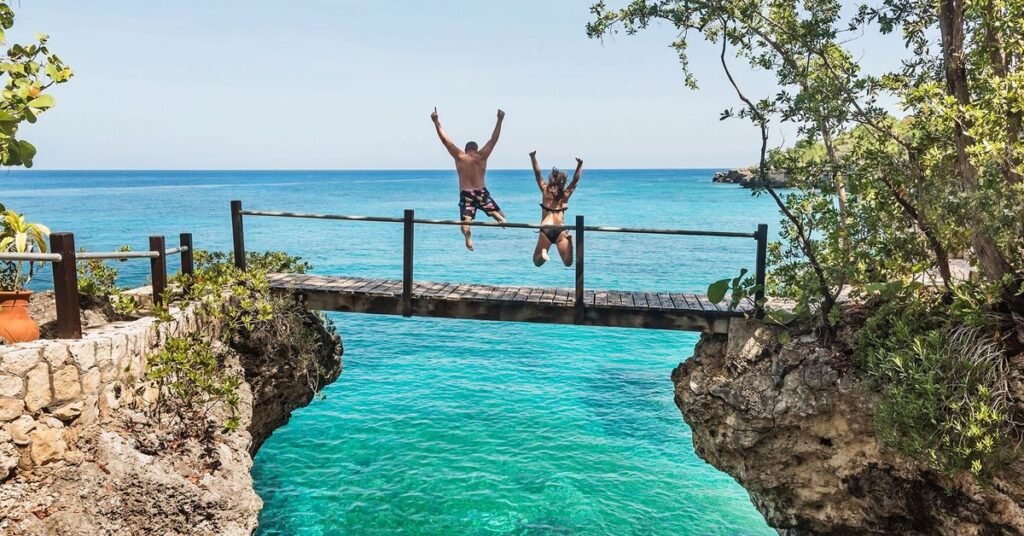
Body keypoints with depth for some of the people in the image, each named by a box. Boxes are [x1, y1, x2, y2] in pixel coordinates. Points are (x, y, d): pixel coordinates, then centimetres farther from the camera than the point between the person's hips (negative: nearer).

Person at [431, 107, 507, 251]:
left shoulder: (459, 157, 0)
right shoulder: (482, 156, 1)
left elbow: (445, 140, 1)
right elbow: (494, 139, 6)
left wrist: (436, 122, 4)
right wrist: (500, 120, 10)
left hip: (466, 195, 0)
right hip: (481, 193, 1)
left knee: (465, 222, -2)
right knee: (499, 215, 13)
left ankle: (468, 234, -40)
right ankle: (500, 218, -26)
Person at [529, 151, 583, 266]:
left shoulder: (545, 191, 5)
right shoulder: (565, 195, 5)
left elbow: (538, 174, 2)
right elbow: (575, 180, 9)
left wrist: (533, 157, -3)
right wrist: (580, 165, 4)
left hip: (545, 229, 0)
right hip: (560, 230, 0)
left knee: (537, 262, 10)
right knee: (568, 262, -2)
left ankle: (543, 252, -23)